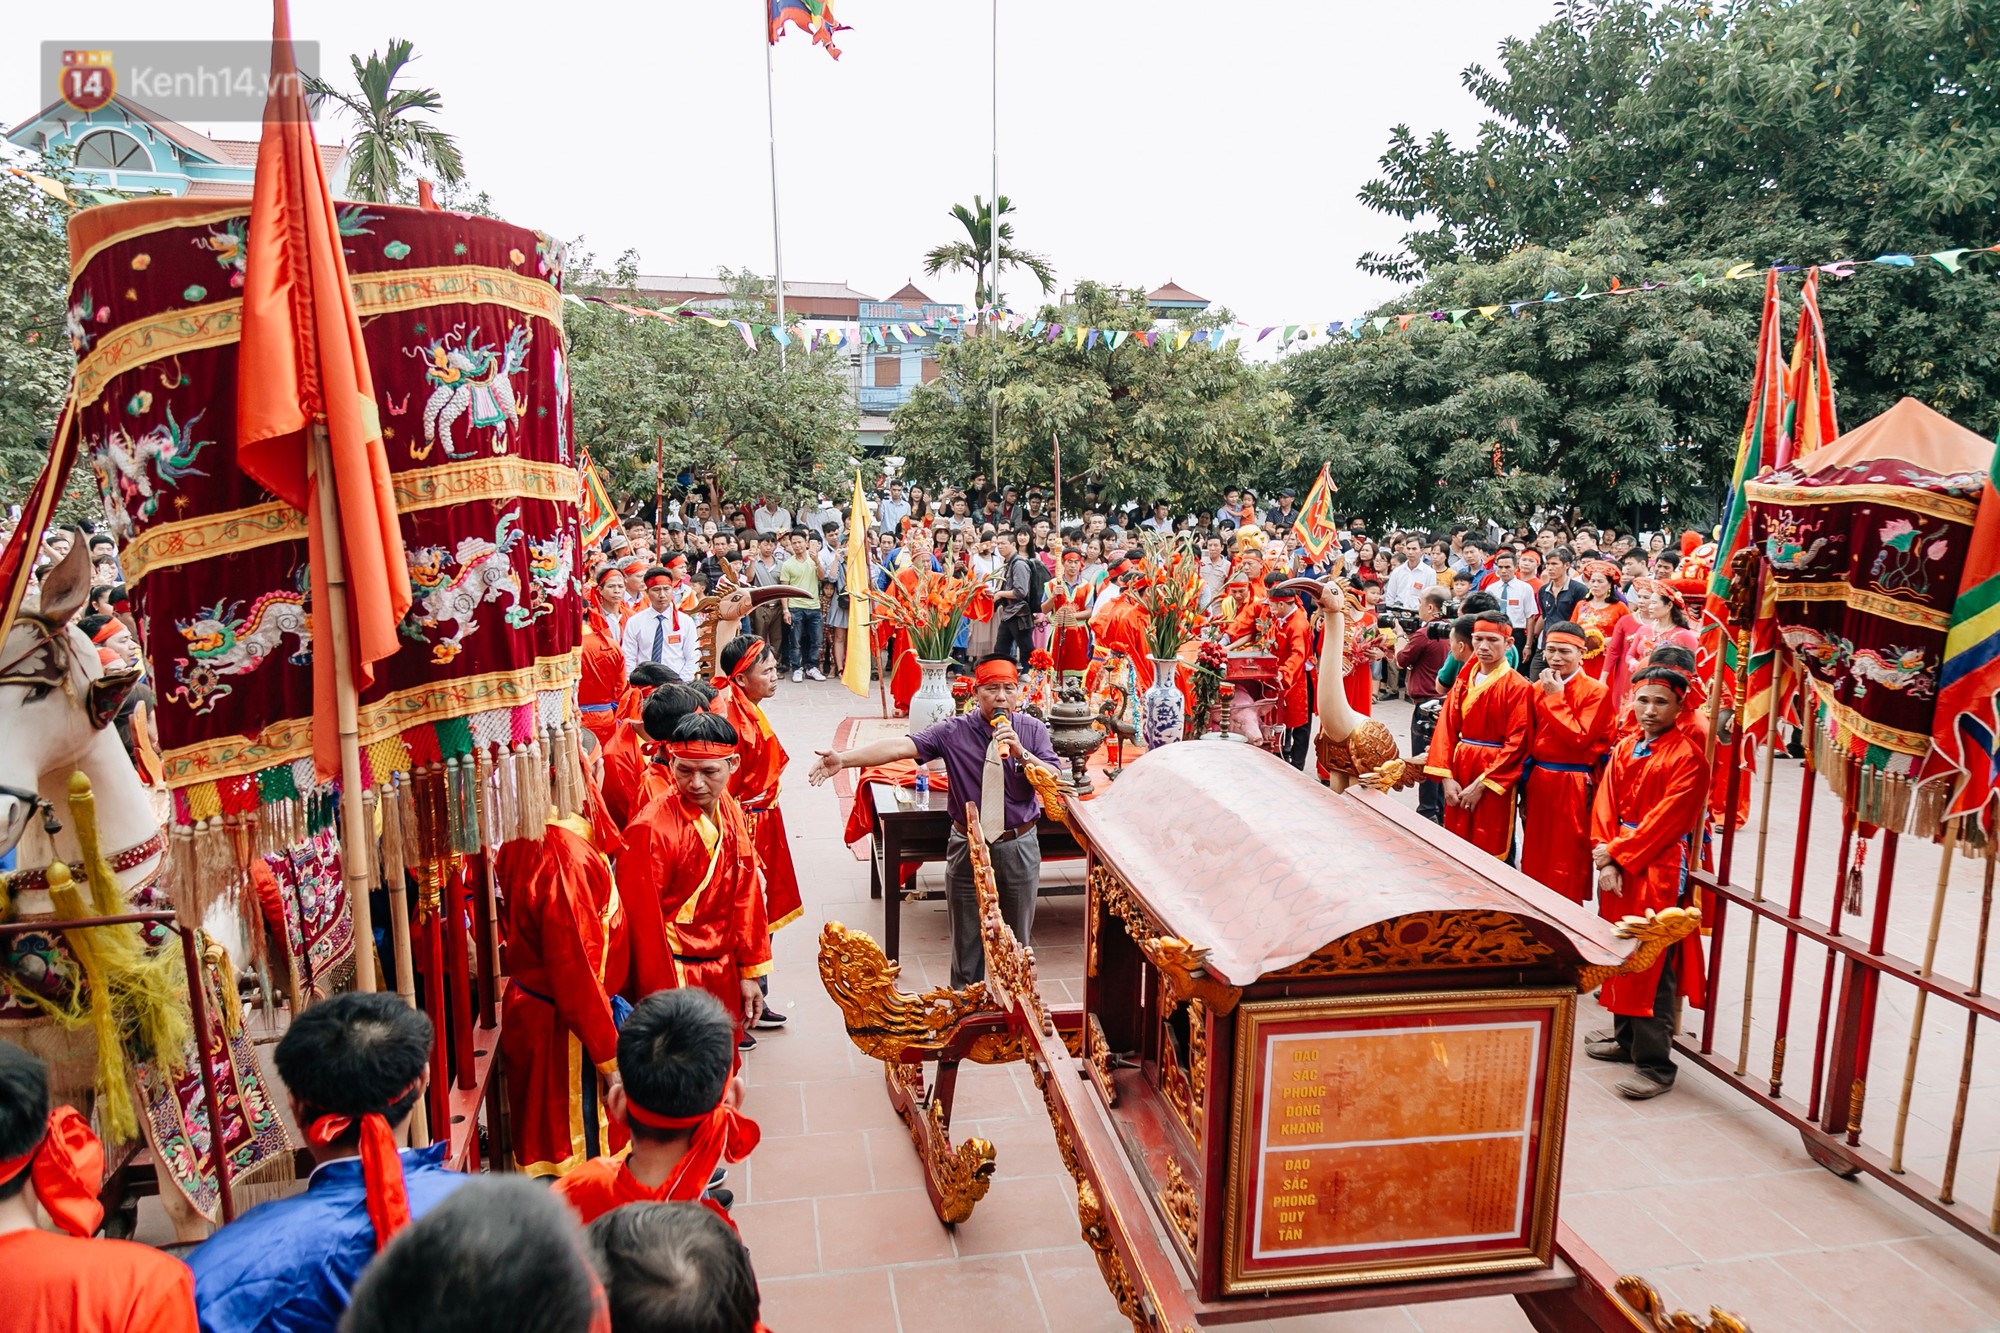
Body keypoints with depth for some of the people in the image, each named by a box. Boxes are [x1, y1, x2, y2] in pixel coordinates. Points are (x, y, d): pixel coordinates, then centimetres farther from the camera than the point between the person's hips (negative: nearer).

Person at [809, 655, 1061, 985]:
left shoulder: (1033, 730, -5)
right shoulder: (953, 732, -11)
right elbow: (901, 746, -23)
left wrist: (1021, 753, -27)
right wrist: (844, 758, -36)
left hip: (1019, 847, 1)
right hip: (968, 847, -1)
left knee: (1016, 939, 17)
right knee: (966, 940, 13)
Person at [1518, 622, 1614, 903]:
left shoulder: (1596, 691, -8)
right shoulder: (1538, 688, 8)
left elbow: (1579, 739, -19)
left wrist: (1556, 698, -15)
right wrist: (1524, 789, 12)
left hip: (1573, 787, -5)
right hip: (1538, 782, 6)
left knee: (1567, 867, 1)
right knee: (1534, 861, 12)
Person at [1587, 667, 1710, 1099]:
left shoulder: (1688, 756, -11)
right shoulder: (1625, 748, 10)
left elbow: (1666, 819, -16)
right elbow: (1606, 805, 4)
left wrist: (1616, 852, -13)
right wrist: (1606, 861, -8)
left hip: (1658, 870, -7)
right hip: (1617, 866, 7)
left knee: (1654, 966, -5)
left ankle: (1654, 1064, 2)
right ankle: (1625, 1036, 31)